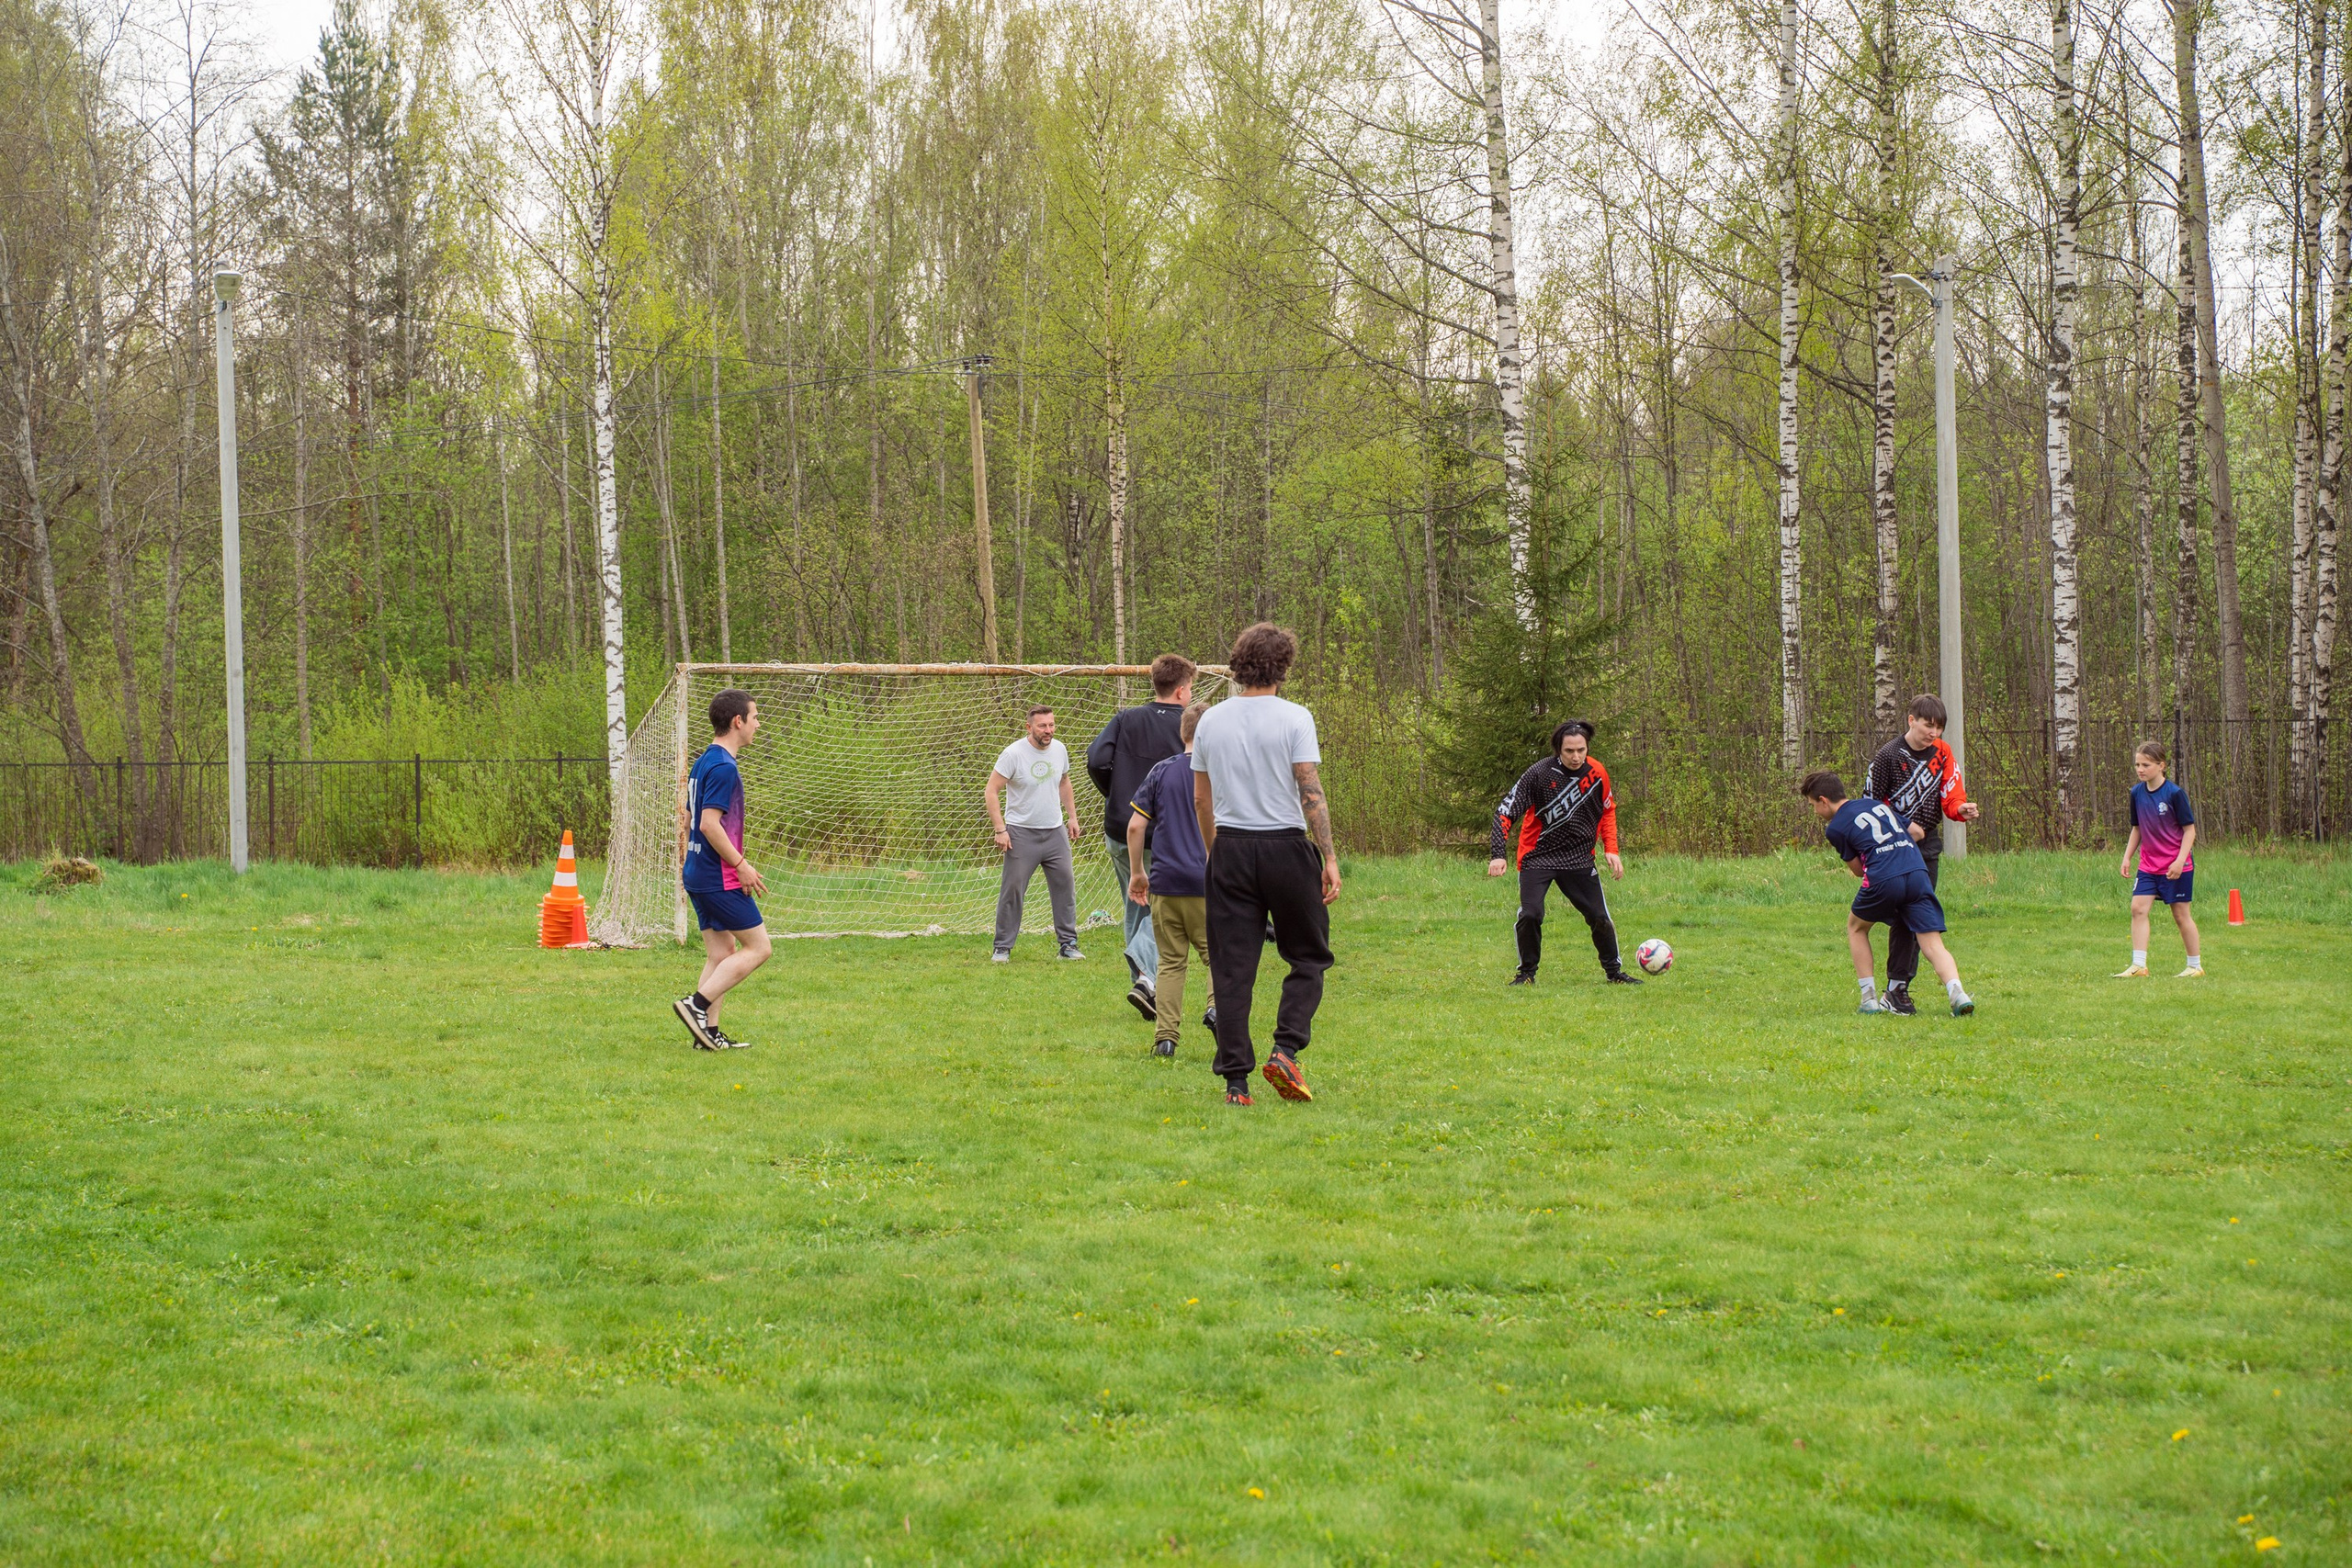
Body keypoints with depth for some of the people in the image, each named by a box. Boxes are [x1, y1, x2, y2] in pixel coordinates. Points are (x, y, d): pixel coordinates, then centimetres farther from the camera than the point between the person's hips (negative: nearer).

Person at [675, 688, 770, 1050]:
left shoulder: (703, 762, 14)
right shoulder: (723, 767, -16)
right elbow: (710, 824, -23)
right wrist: (741, 865, -17)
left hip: (698, 874, 10)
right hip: (720, 879, -10)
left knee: (722, 952, 12)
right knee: (757, 947, -4)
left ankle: (708, 1033, 9)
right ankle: (697, 1004, -10)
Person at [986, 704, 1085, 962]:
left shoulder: (1059, 750, 4)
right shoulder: (1013, 754, -13)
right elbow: (991, 791, -11)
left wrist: (1072, 817, 17)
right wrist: (1000, 830, -16)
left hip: (1055, 831, 5)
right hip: (1021, 833, -5)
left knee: (1064, 888, 3)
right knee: (1012, 890, -4)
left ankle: (1068, 944, 13)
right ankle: (1003, 947, 5)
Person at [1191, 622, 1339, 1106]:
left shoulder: (1211, 721, 6)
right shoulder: (1294, 718, -7)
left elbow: (1200, 799, 11)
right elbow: (1311, 793, -11)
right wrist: (1329, 857, -8)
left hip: (1230, 849, 3)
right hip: (1286, 846, -3)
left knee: (1232, 968, 4)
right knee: (1309, 957, 11)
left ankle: (1235, 1079, 2)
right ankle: (1285, 1050, -7)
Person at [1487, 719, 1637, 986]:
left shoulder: (1597, 773, -4)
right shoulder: (1539, 774, -16)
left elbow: (1607, 811, 14)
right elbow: (1505, 812, -13)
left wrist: (1611, 849, 3)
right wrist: (1498, 855, -23)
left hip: (1579, 858, 3)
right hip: (1537, 856, -3)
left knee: (1600, 918, -1)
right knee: (1530, 915, -17)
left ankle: (1614, 971, 21)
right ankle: (1527, 972, 5)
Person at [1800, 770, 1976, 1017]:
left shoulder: (1835, 828, 8)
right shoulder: (1877, 804, 25)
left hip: (1883, 881, -4)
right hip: (1918, 873, 4)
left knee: (1856, 926, 24)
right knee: (1933, 944, 0)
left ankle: (1869, 999, 19)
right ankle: (1957, 993, -26)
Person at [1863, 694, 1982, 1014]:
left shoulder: (1942, 752, 5)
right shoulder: (1888, 755, -8)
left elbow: (1951, 795, 3)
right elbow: (1870, 801, -3)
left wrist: (1961, 809, -20)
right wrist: (1903, 827, -11)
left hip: (1929, 844, 5)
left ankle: (1904, 981, 13)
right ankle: (1896, 987, -8)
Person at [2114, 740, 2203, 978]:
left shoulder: (2175, 793, -13)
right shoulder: (2137, 793, 3)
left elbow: (2189, 829, -10)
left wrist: (2179, 861, -18)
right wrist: (2127, 857, 8)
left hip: (2176, 867, -5)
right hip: (2148, 865, 5)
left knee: (2181, 914, 2)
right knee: (2138, 908, -8)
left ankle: (2196, 966, 15)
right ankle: (2138, 965, -8)